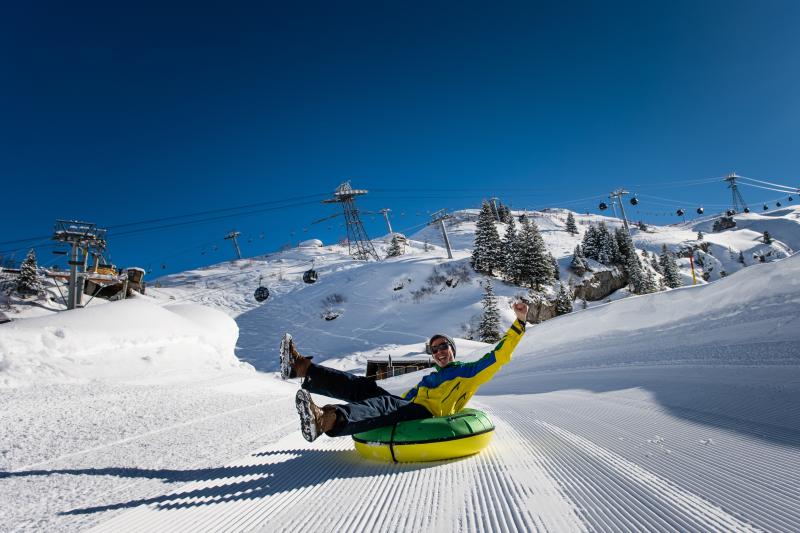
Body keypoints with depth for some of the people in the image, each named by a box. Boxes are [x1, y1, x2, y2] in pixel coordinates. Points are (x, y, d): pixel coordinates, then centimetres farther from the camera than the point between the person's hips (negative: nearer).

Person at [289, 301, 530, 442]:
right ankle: (304, 369, -17)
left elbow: (499, 355, 10)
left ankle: (325, 419, -61)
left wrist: (520, 321, 6)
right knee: (365, 386, -6)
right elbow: (404, 400, 33)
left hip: (429, 417, -7)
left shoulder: (469, 372, 18)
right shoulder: (427, 379, 37)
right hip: (409, 413, 7)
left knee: (386, 403, -34)